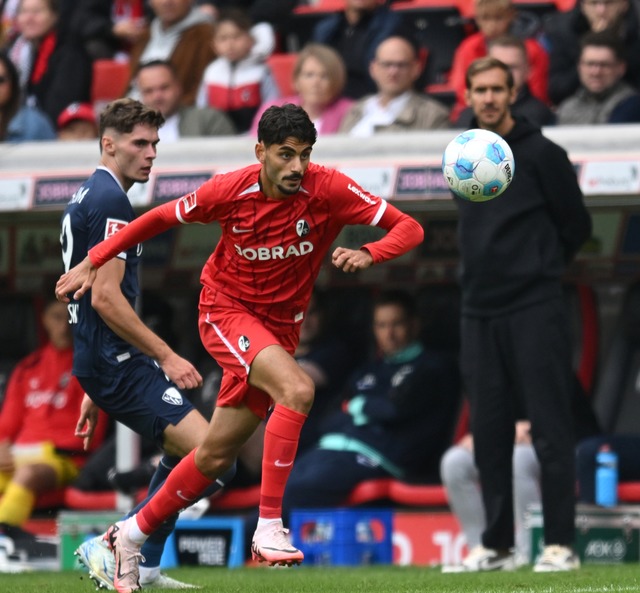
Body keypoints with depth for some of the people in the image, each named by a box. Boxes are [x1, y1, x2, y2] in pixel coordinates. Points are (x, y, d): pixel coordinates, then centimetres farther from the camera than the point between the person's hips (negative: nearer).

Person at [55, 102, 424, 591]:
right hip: (226, 309, -3)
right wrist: (93, 262, 2)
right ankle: (269, 526, -29)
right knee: (297, 389, -31)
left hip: (280, 326, 3)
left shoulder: (328, 189, -17)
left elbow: (409, 228, -18)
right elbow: (162, 217, 0)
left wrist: (368, 254, -38)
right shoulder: (232, 190, -16)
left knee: (218, 455, 9)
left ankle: (134, 533, 29)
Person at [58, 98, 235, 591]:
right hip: (117, 364, -11)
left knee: (183, 452, 28)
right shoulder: (110, 201, -13)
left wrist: (94, 391, 27)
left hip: (101, 362, 11)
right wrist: (167, 356, -17)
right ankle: (113, 545, -13)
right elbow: (105, 297, -21)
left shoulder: (86, 197, 19)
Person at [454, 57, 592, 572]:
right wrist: (488, 271, 13)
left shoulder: (541, 154, -5)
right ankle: (497, 545, 12)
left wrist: (539, 268, 8)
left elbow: (577, 225, 1)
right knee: (488, 433, 6)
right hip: (479, 312, 6)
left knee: (550, 431, -6)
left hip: (535, 311, -6)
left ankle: (560, 544, -5)